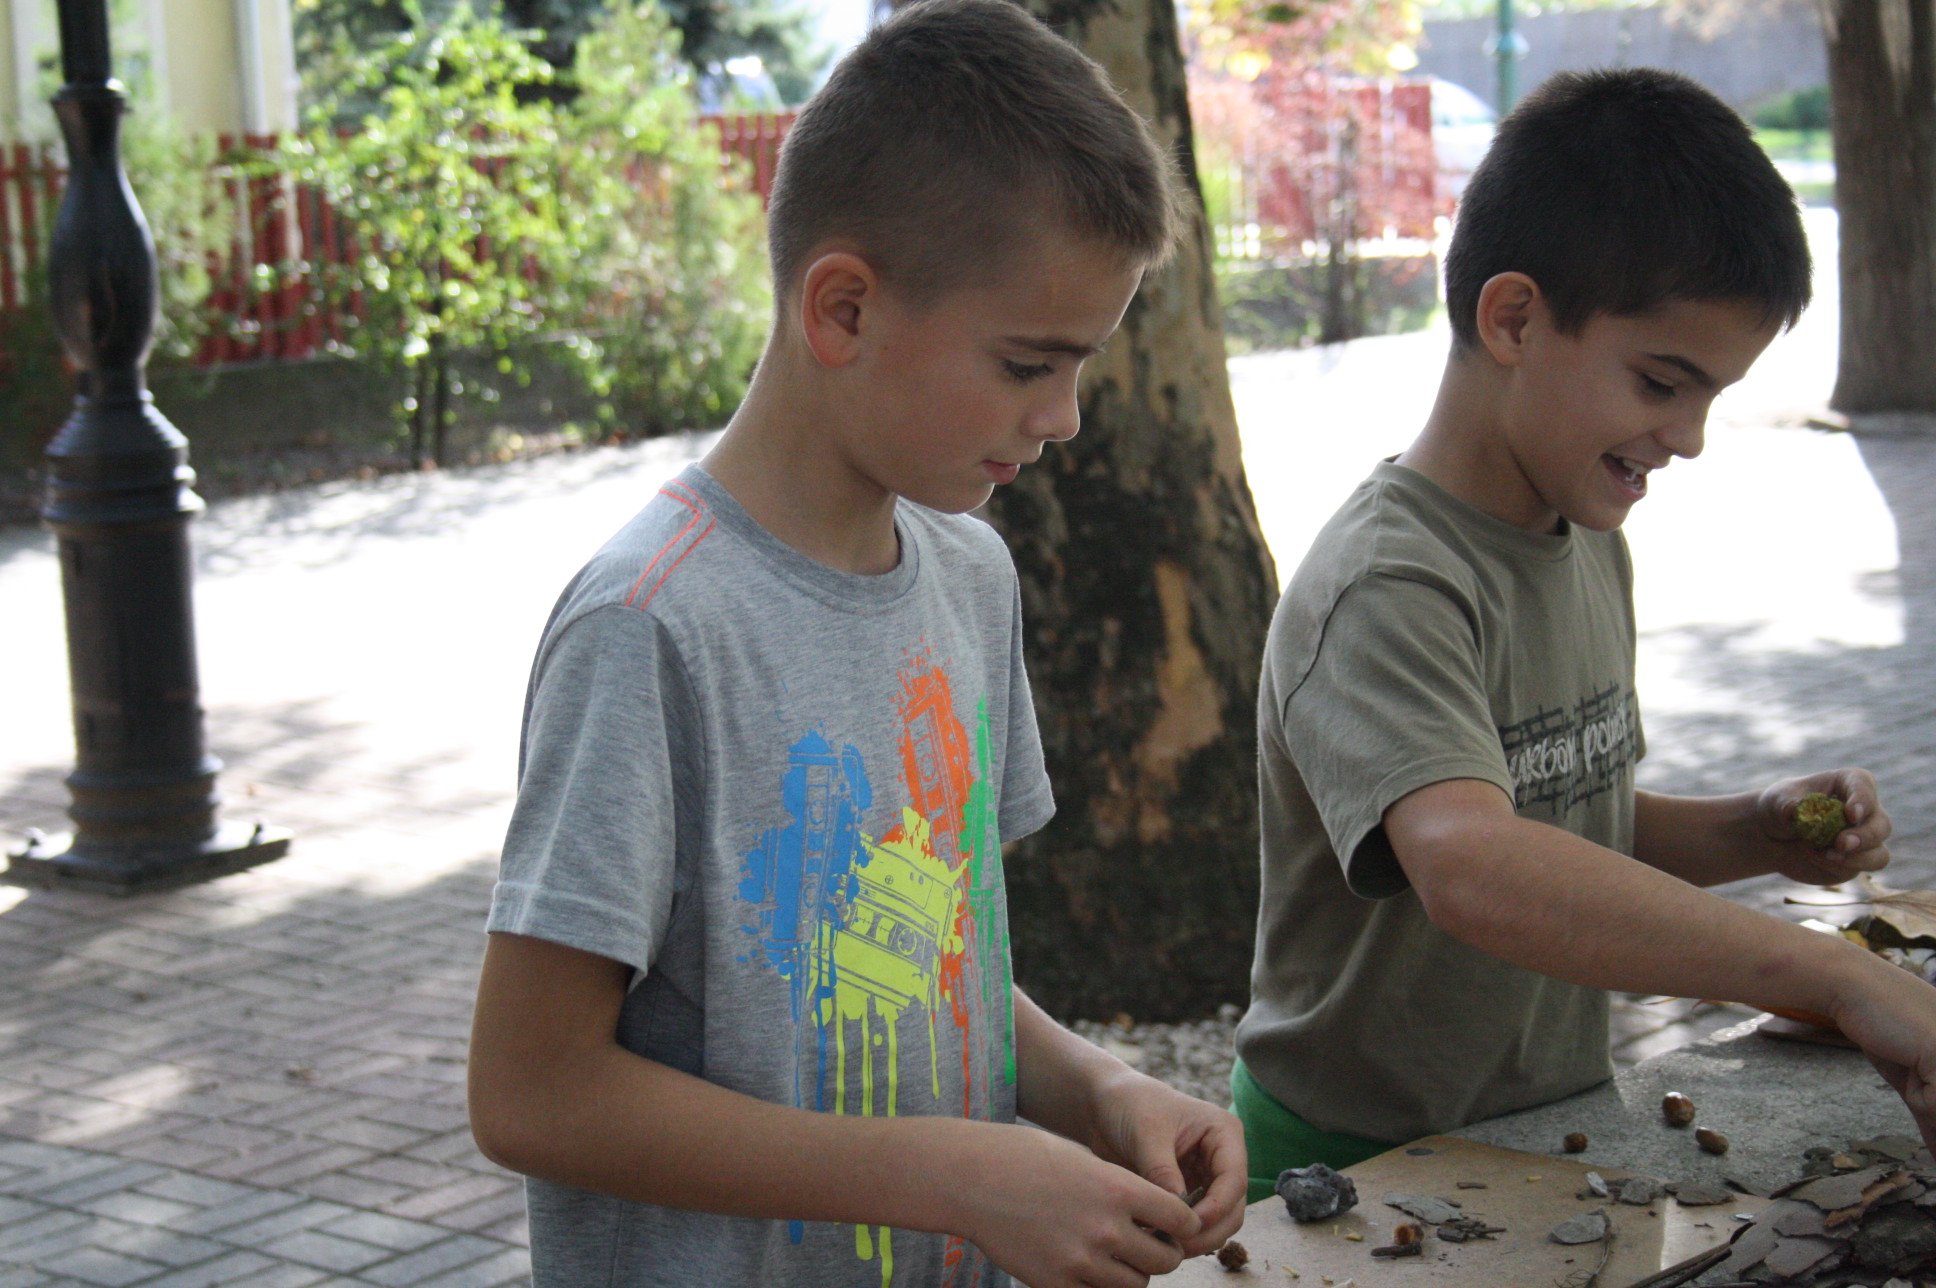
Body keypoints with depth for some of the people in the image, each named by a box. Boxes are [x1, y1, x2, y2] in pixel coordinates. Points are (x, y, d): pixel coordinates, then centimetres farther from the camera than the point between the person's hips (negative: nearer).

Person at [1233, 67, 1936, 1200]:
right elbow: (1473, 870, -37)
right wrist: (1836, 976, -38)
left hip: (1551, 1137, 7)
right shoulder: (1387, 589, -20)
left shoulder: (1592, 545, 8)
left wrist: (1753, 835, 1)